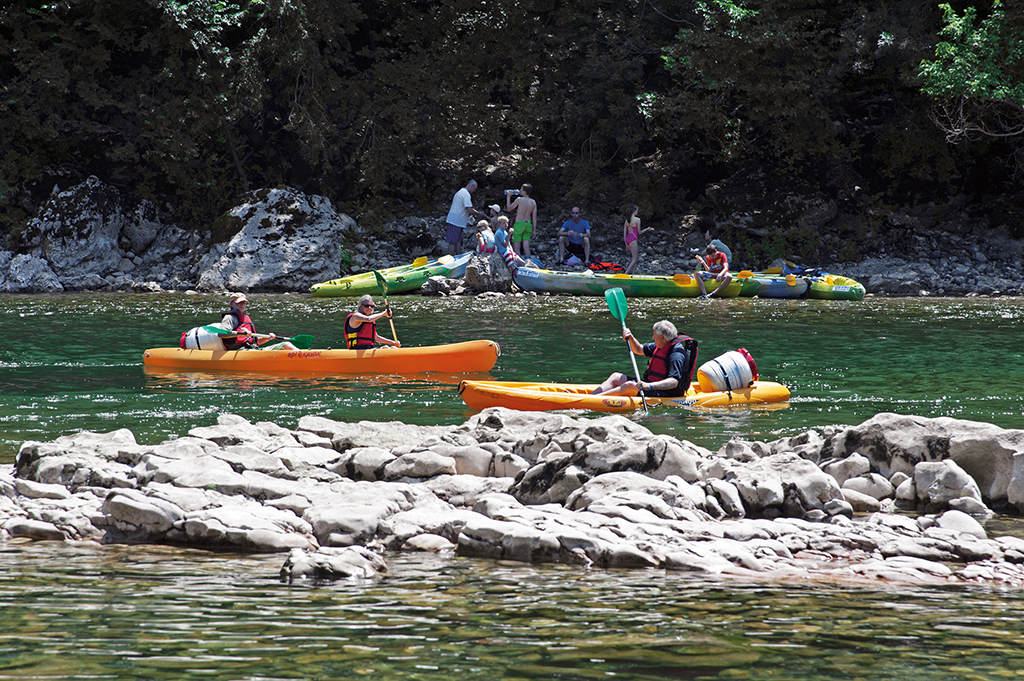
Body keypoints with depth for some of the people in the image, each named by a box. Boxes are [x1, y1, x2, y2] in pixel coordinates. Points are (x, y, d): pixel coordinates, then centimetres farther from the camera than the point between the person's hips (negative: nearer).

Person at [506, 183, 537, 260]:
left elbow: (509, 209, 0)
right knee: (526, 247, 5)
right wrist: (533, 230, 12)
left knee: (517, 247, -1)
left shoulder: (519, 199, -10)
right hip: (528, 224, 5)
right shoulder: (533, 202, 5)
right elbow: (534, 217, 5)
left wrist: (508, 197, 9)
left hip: (519, 224, -5)